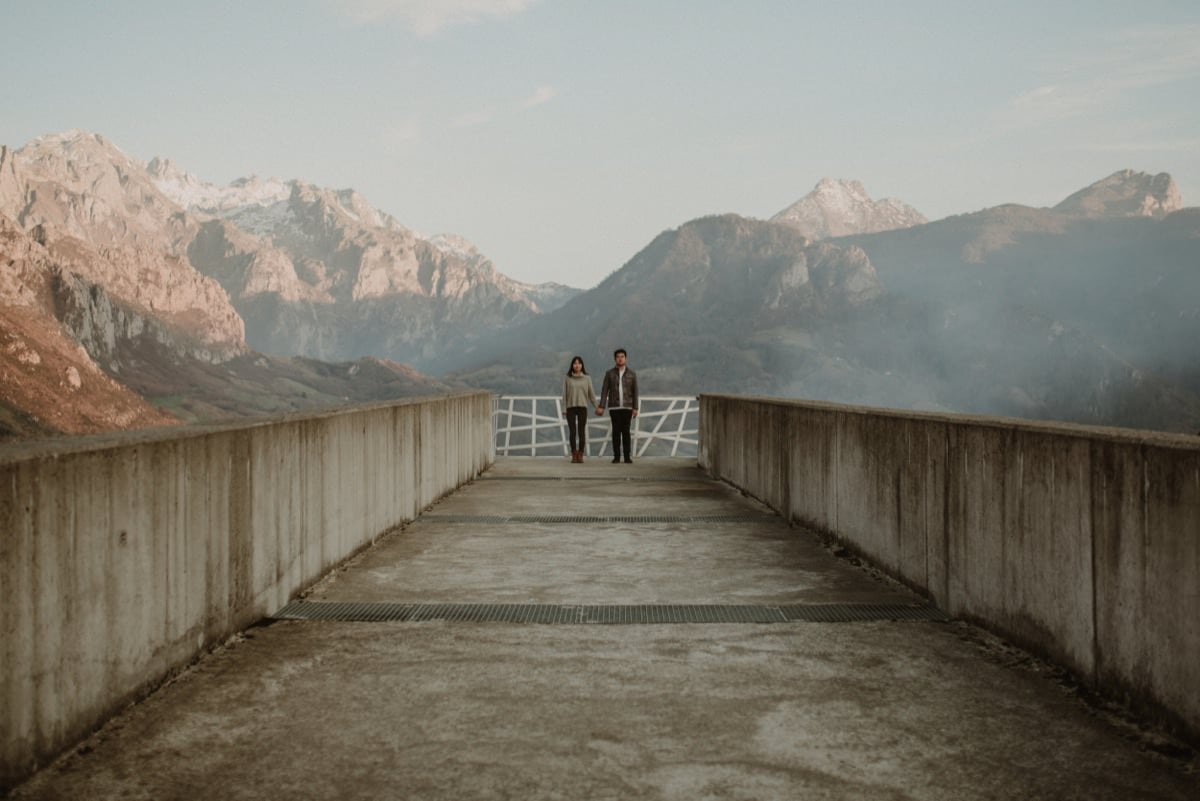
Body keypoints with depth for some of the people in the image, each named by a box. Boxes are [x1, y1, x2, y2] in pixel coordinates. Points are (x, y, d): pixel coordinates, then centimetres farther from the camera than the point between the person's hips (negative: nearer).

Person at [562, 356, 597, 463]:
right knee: (572, 432, -2)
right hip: (571, 407, 0)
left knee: (582, 431, -2)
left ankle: (580, 454, 2)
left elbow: (591, 393, 6)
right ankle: (574, 455, 1)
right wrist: (564, 409, -2)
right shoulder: (567, 378, 4)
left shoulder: (587, 378, 5)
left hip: (582, 407, 0)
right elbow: (564, 394, 4)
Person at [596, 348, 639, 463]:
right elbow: (604, 391, -2)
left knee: (626, 431, -3)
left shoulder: (632, 374, 4)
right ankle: (616, 457, 4)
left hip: (627, 407, 0)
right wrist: (601, 407, -11)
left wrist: (635, 408, -5)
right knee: (616, 431, -2)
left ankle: (627, 457, 2)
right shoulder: (609, 374, 2)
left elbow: (635, 392, 3)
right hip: (614, 407, 0)